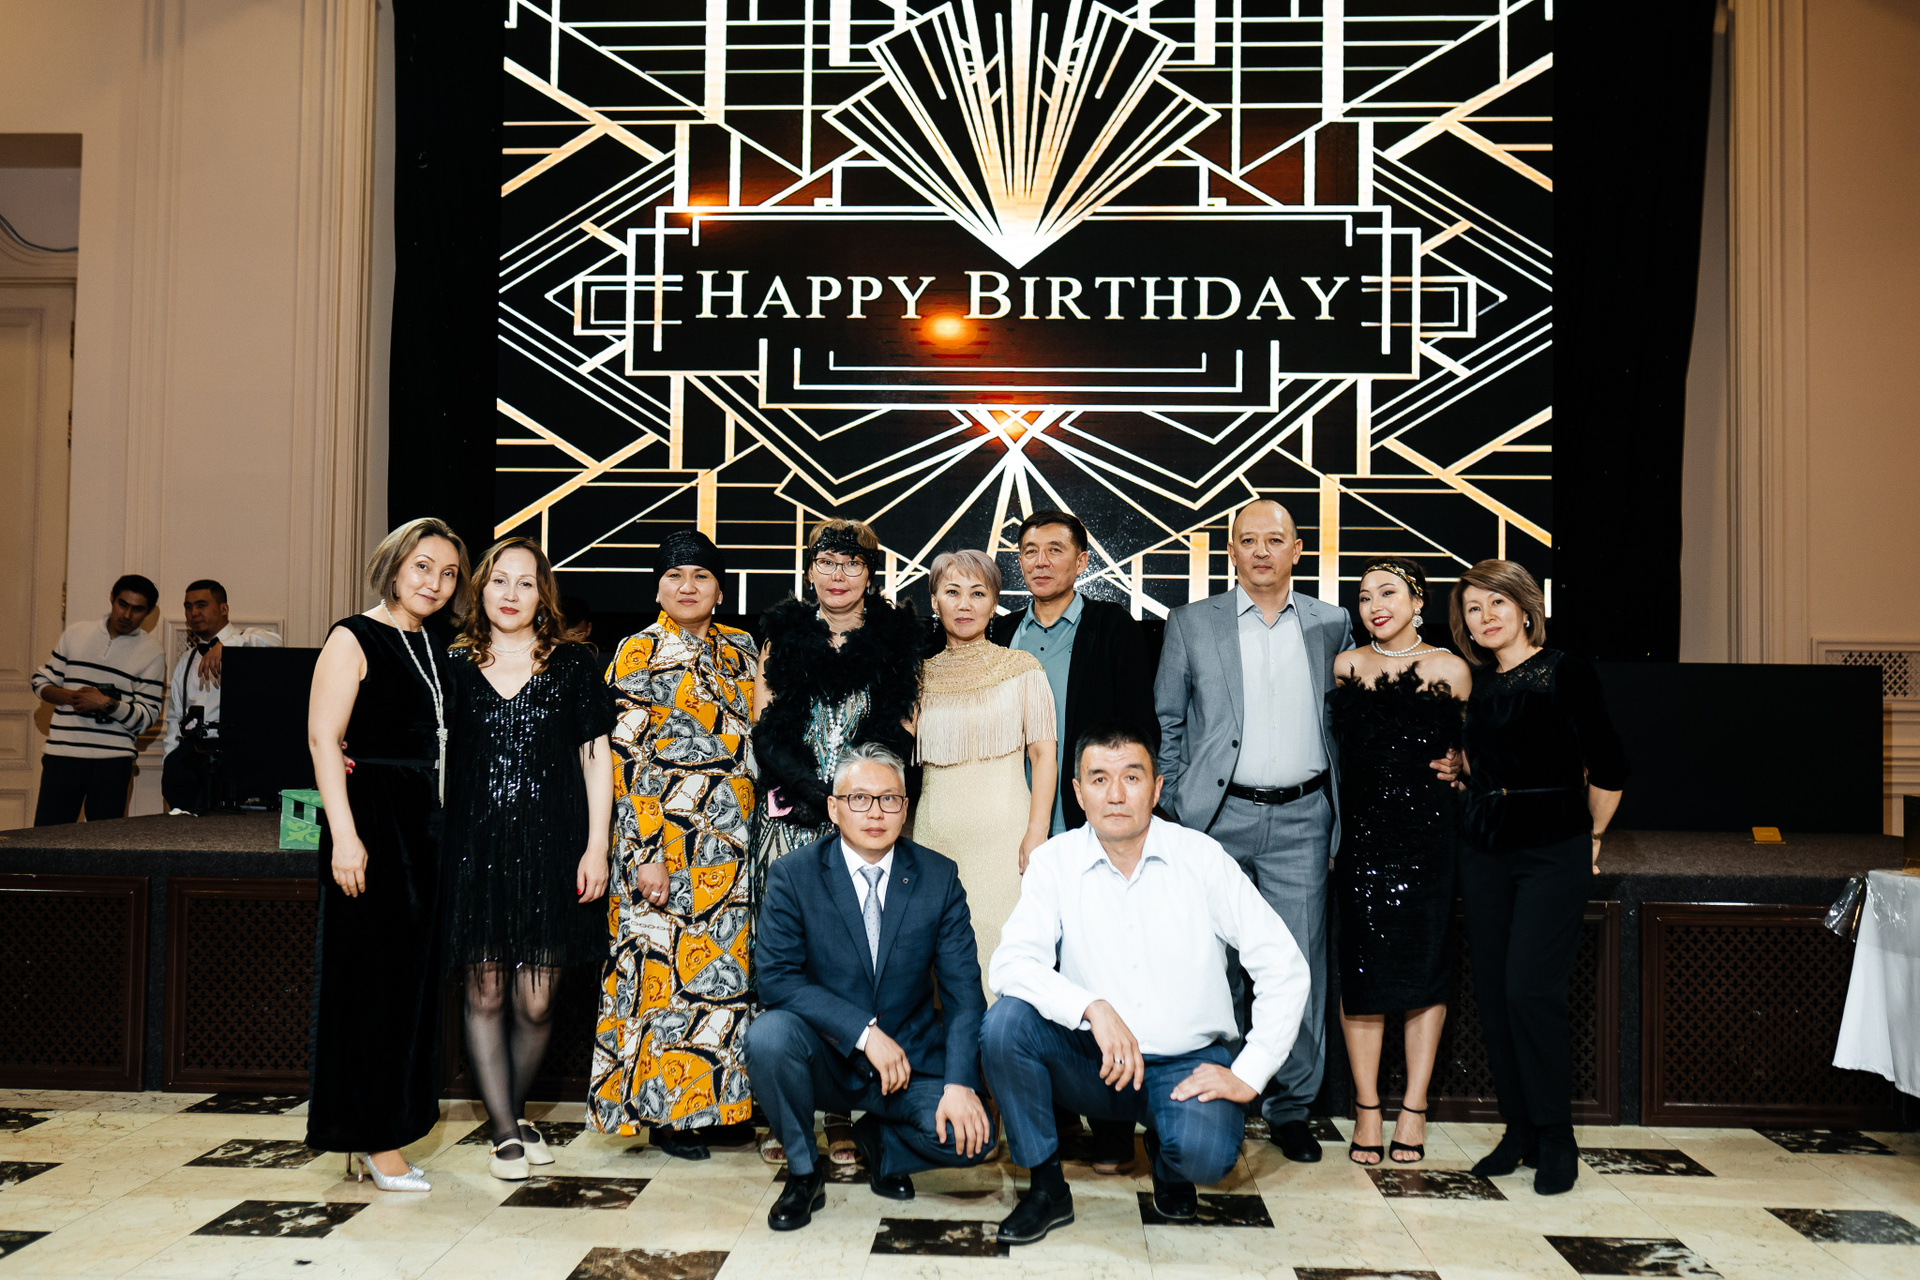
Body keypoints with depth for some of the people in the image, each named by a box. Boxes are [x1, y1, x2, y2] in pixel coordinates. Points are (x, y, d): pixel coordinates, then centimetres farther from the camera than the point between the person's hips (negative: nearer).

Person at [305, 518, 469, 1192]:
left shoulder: (435, 650, 15)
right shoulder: (354, 640, -6)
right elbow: (323, 739, -13)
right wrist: (344, 835, -21)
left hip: (427, 826, 8)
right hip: (372, 820, -8)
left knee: (414, 977, 10)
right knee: (372, 977, -2)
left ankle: (379, 1133, 21)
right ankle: (376, 1139, 8)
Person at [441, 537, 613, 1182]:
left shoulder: (575, 665, 5)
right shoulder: (454, 666, 8)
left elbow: (596, 759, 4)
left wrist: (596, 846, -2)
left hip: (550, 847, -1)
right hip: (475, 848, 1)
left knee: (535, 1002, 0)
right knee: (484, 992, 3)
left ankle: (514, 1112, 26)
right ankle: (505, 1132, 16)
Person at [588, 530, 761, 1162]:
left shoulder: (742, 649, 13)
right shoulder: (637, 653, -3)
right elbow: (626, 757, -8)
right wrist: (646, 853, -15)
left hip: (737, 833, 5)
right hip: (668, 832, -5)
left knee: (731, 955, 7)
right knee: (669, 961, -3)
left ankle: (724, 1098, 18)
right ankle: (667, 1110, 8)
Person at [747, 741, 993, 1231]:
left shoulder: (939, 878, -3)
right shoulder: (793, 876, -7)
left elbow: (963, 989, -6)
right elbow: (776, 976, -16)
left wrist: (960, 1082, -20)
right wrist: (865, 1030, -25)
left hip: (910, 1060, 1)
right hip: (825, 1058, -1)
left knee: (970, 1135, -23)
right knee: (769, 1034, -31)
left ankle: (880, 1140, 13)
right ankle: (804, 1174, -4)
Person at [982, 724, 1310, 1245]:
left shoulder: (1202, 857, -6)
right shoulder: (1054, 861, -4)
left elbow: (1284, 967, -6)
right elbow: (1009, 965, -16)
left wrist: (1248, 1075, -13)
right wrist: (1093, 1007, -32)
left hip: (1188, 1063, -1)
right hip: (1092, 1059, 1)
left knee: (1204, 1153, -31)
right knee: (1006, 1021, -25)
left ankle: (1168, 1156, 9)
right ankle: (1046, 1186, -4)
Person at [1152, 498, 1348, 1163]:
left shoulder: (1332, 626, 9)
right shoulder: (1191, 624, 5)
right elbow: (1165, 721, 9)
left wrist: (1342, 813, 8)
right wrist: (1175, 804, 3)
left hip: (1301, 820, 1)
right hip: (1217, 818, -1)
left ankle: (1291, 1107, 17)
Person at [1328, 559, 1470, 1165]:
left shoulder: (1449, 670, 1)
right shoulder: (1344, 666, 7)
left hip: (1427, 834, -1)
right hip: (1360, 834, 1)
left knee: (1424, 969, 4)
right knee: (1361, 971, 2)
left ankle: (1414, 1110, 15)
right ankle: (1367, 1108, 14)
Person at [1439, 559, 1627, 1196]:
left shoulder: (1566, 672, -4)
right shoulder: (1476, 684, 12)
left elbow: (1607, 768, -1)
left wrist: (1591, 836, 7)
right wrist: (1458, 769, 6)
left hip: (1553, 851, -6)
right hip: (1485, 850, 6)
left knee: (1531, 989, -12)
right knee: (1492, 991, 4)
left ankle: (1556, 1138, 3)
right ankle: (1518, 1131, 16)